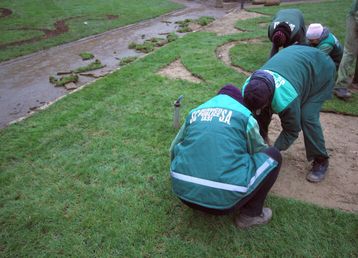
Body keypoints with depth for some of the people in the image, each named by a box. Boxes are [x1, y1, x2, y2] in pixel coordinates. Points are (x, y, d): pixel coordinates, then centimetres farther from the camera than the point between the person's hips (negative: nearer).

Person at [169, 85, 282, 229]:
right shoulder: (244, 115, 6)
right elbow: (259, 151, 21)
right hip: (224, 199, -4)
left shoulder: (194, 112, 16)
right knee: (273, 155, 14)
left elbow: (174, 150, 24)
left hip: (184, 191, 5)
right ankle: (251, 214, 20)